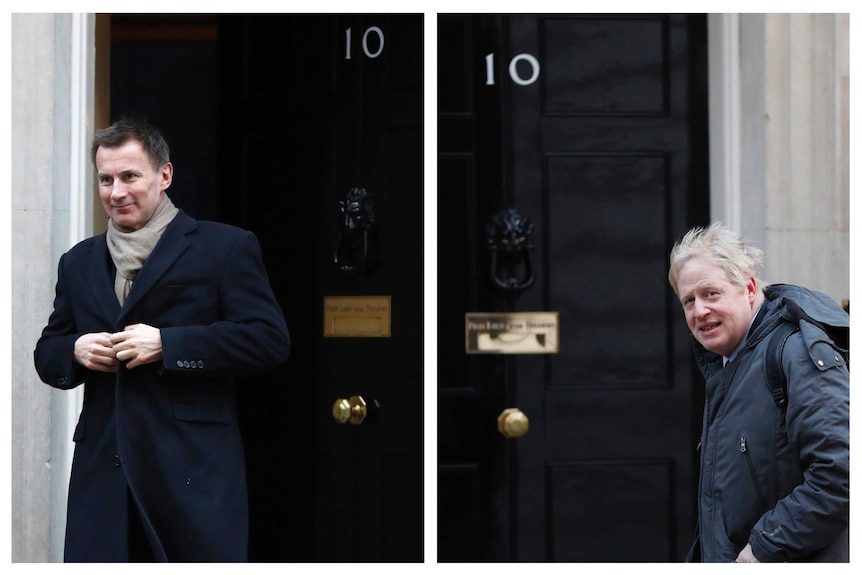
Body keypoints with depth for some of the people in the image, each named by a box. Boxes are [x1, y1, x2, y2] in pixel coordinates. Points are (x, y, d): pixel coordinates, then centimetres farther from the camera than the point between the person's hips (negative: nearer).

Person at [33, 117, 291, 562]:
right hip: (102, 472, 5)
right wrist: (75, 351, -2)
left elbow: (270, 340, -7)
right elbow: (47, 354, 23)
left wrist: (166, 344, -15)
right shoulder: (78, 263, 20)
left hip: (194, 470, -4)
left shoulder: (226, 248, 2)